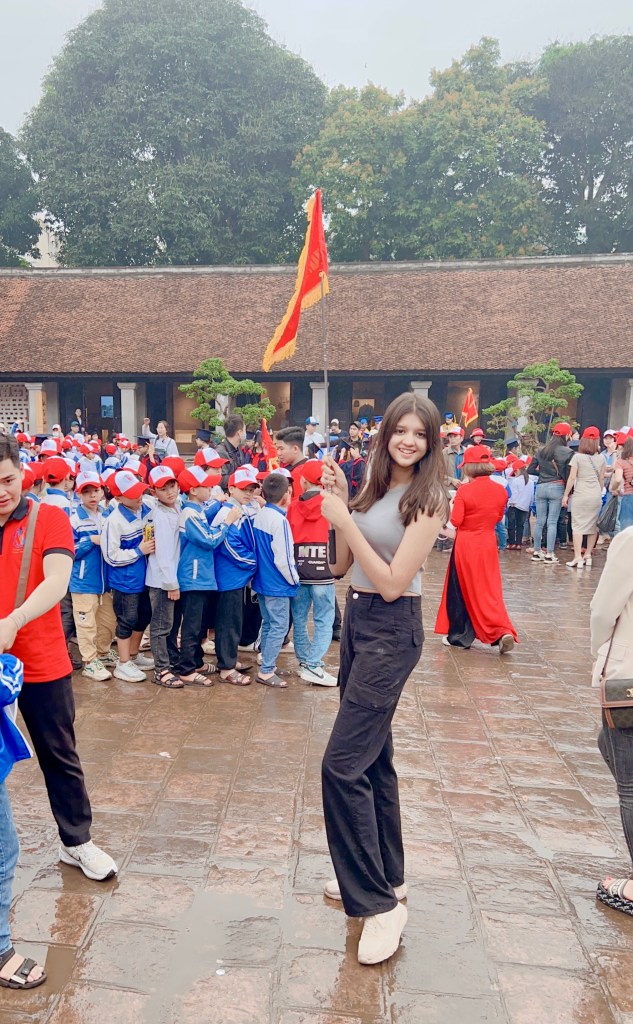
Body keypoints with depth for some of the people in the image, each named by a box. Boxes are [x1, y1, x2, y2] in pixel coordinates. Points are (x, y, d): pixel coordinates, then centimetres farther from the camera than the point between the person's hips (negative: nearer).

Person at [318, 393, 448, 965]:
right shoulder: (375, 489, 8)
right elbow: (341, 565, 8)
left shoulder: (428, 498, -13)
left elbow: (393, 582, -19)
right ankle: (387, 876, 34)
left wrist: (345, 522, -20)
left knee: (343, 764, -9)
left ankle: (380, 903, 6)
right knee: (373, 758, 17)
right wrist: (338, 502, -2)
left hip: (392, 630, -8)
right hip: (357, 620, 8)